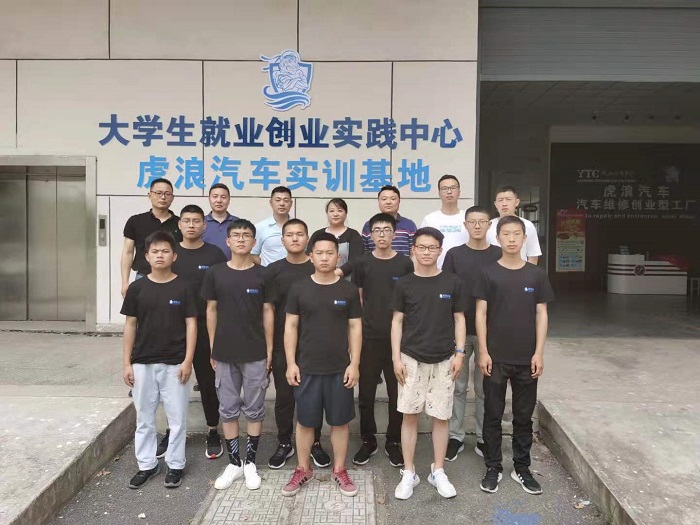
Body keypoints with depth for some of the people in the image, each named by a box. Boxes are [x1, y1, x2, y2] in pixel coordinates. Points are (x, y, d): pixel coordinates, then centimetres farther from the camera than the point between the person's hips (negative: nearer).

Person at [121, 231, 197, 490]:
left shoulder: (183, 287, -5)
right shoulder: (137, 288, 0)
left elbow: (191, 324, -4)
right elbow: (130, 325, 4)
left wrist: (188, 360, -9)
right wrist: (126, 362, 1)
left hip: (174, 363, -2)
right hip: (142, 363, 2)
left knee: (177, 418, 7)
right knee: (144, 418, 14)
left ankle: (175, 465, 23)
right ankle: (146, 464, 29)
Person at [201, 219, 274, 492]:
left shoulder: (262, 274, -3)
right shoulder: (215, 273, 0)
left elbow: (268, 312, 0)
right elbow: (211, 311, 5)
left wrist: (269, 350, -2)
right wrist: (212, 348, 3)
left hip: (255, 354, -1)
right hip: (224, 353, 1)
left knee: (254, 409, 8)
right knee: (228, 409, 10)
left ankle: (250, 462, 23)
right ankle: (234, 462, 24)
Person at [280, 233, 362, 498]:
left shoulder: (349, 290, -1)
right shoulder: (299, 288, -1)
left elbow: (355, 328, 1)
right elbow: (290, 326, 1)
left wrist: (354, 364, -5)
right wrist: (291, 362, -4)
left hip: (340, 369, 0)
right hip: (306, 368, 0)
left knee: (340, 421, 10)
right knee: (305, 421, 11)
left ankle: (339, 470, 27)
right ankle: (303, 469, 29)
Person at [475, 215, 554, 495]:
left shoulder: (536, 275, 2)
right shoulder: (489, 274, -3)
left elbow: (541, 314, 3)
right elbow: (481, 313, -3)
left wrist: (539, 353, -3)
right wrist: (483, 351, -8)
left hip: (526, 359, 2)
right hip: (495, 357, -1)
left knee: (524, 415, 13)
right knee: (492, 414, 8)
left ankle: (522, 468, 28)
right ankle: (493, 467, 23)